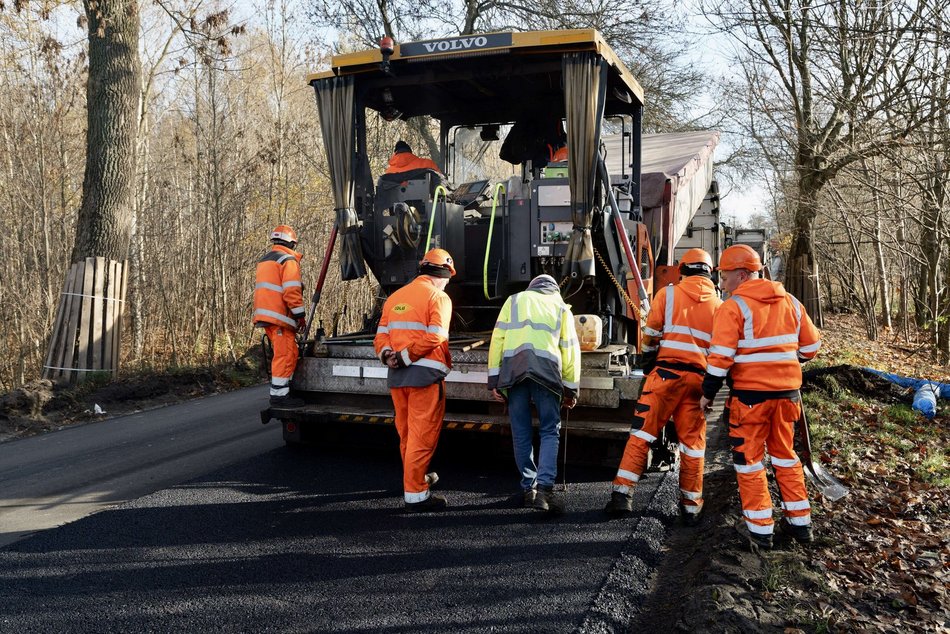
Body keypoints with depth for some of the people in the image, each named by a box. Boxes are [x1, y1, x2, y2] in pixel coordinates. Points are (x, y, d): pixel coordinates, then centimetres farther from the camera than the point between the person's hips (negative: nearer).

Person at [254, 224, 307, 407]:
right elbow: (291, 291, -16)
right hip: (279, 316, -10)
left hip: (265, 315, 10)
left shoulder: (265, 260, 23)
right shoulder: (288, 260, -8)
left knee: (288, 354, 15)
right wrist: (300, 315, -12)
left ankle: (281, 392, 18)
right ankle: (279, 395, -9)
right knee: (285, 355, -8)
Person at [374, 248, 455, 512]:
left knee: (406, 433, 19)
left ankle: (417, 478, 36)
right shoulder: (438, 297, -3)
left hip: (396, 376, 7)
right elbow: (434, 337, -17)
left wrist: (387, 355, -6)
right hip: (425, 374, -7)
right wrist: (405, 356, -13)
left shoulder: (395, 297, 18)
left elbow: (381, 335, 10)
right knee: (423, 436, -2)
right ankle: (415, 495, -1)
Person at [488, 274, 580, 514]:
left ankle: (528, 488, 15)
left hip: (513, 368, 1)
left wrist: (494, 380, 9)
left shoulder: (514, 300, 24)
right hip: (546, 369, -1)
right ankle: (544, 488, -12)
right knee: (550, 431, 4)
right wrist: (571, 389, 21)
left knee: (521, 433, 10)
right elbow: (569, 349, 17)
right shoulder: (561, 307, 25)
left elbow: (497, 339, 11)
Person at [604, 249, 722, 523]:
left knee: (642, 434, 1)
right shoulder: (719, 305, 10)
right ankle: (691, 507, 15)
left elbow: (650, 336, 1)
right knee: (693, 442, 9)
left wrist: (648, 367, 15)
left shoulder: (667, 294, 2)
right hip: (698, 378, 3)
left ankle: (623, 494, -5)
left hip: (666, 374, -2)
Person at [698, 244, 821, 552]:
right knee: (785, 456, 20)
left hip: (750, 395, -6)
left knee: (749, 460, 6)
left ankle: (761, 530, 9)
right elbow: (810, 346, 13)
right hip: (788, 392, 6)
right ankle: (800, 523, 26)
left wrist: (708, 393, -6)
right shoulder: (791, 302, 7)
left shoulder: (733, 307, -11)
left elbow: (721, 356, -16)